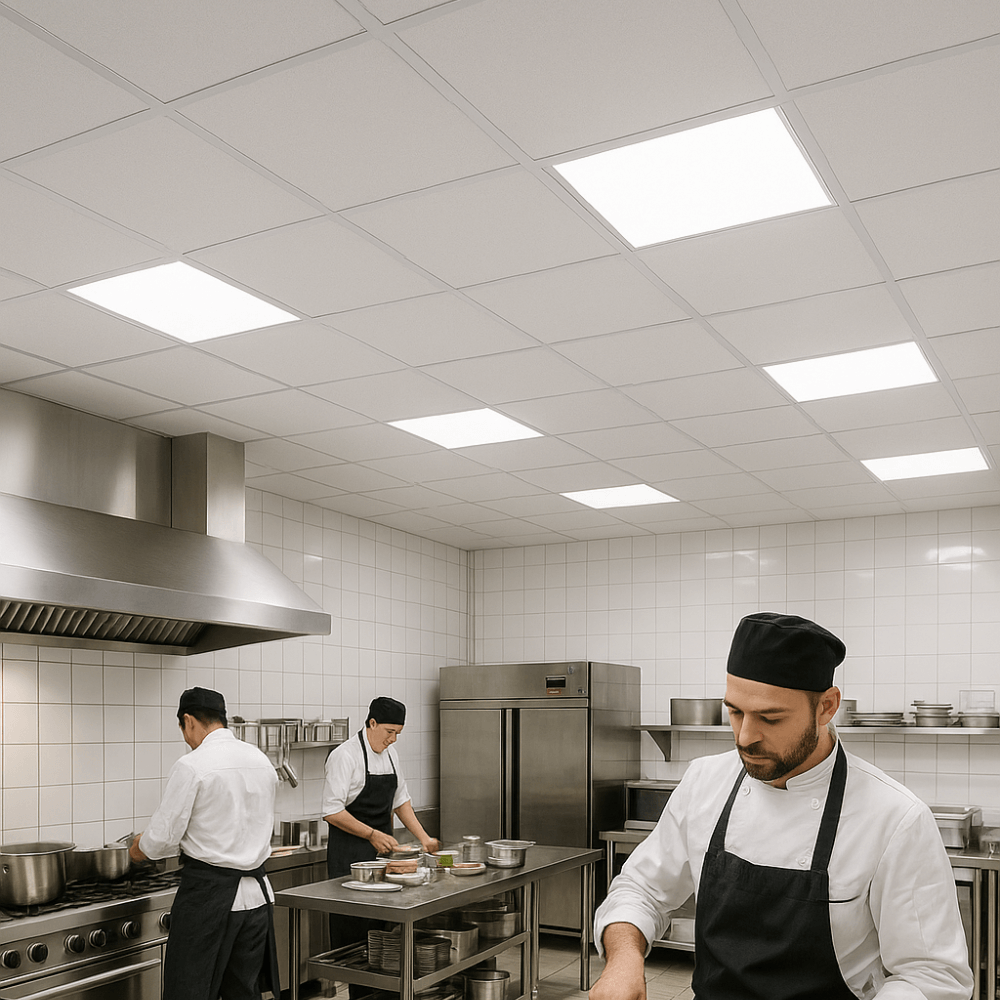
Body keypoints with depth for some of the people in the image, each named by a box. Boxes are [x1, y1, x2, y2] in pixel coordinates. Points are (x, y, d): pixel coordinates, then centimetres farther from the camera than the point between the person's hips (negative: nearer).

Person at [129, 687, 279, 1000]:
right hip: (256, 891, 7)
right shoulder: (262, 761, 7)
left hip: (208, 893, -6)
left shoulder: (191, 766, -14)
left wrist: (140, 848, 10)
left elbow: (163, 836, -11)